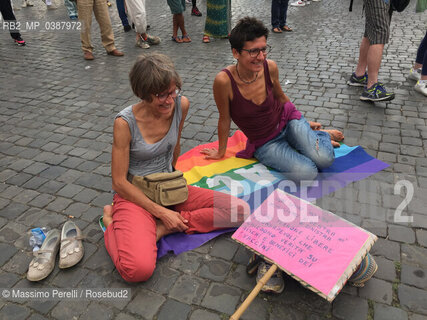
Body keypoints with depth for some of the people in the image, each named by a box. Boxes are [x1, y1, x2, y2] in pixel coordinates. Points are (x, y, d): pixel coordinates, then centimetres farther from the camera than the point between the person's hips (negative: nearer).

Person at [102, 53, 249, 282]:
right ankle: (114, 223, 1)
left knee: (239, 210, -11)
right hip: (134, 195, -5)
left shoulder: (181, 105, -8)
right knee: (139, 268, -30)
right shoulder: (125, 122, -20)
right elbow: (119, 182, -15)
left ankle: (160, 229, -11)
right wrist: (161, 212, -18)